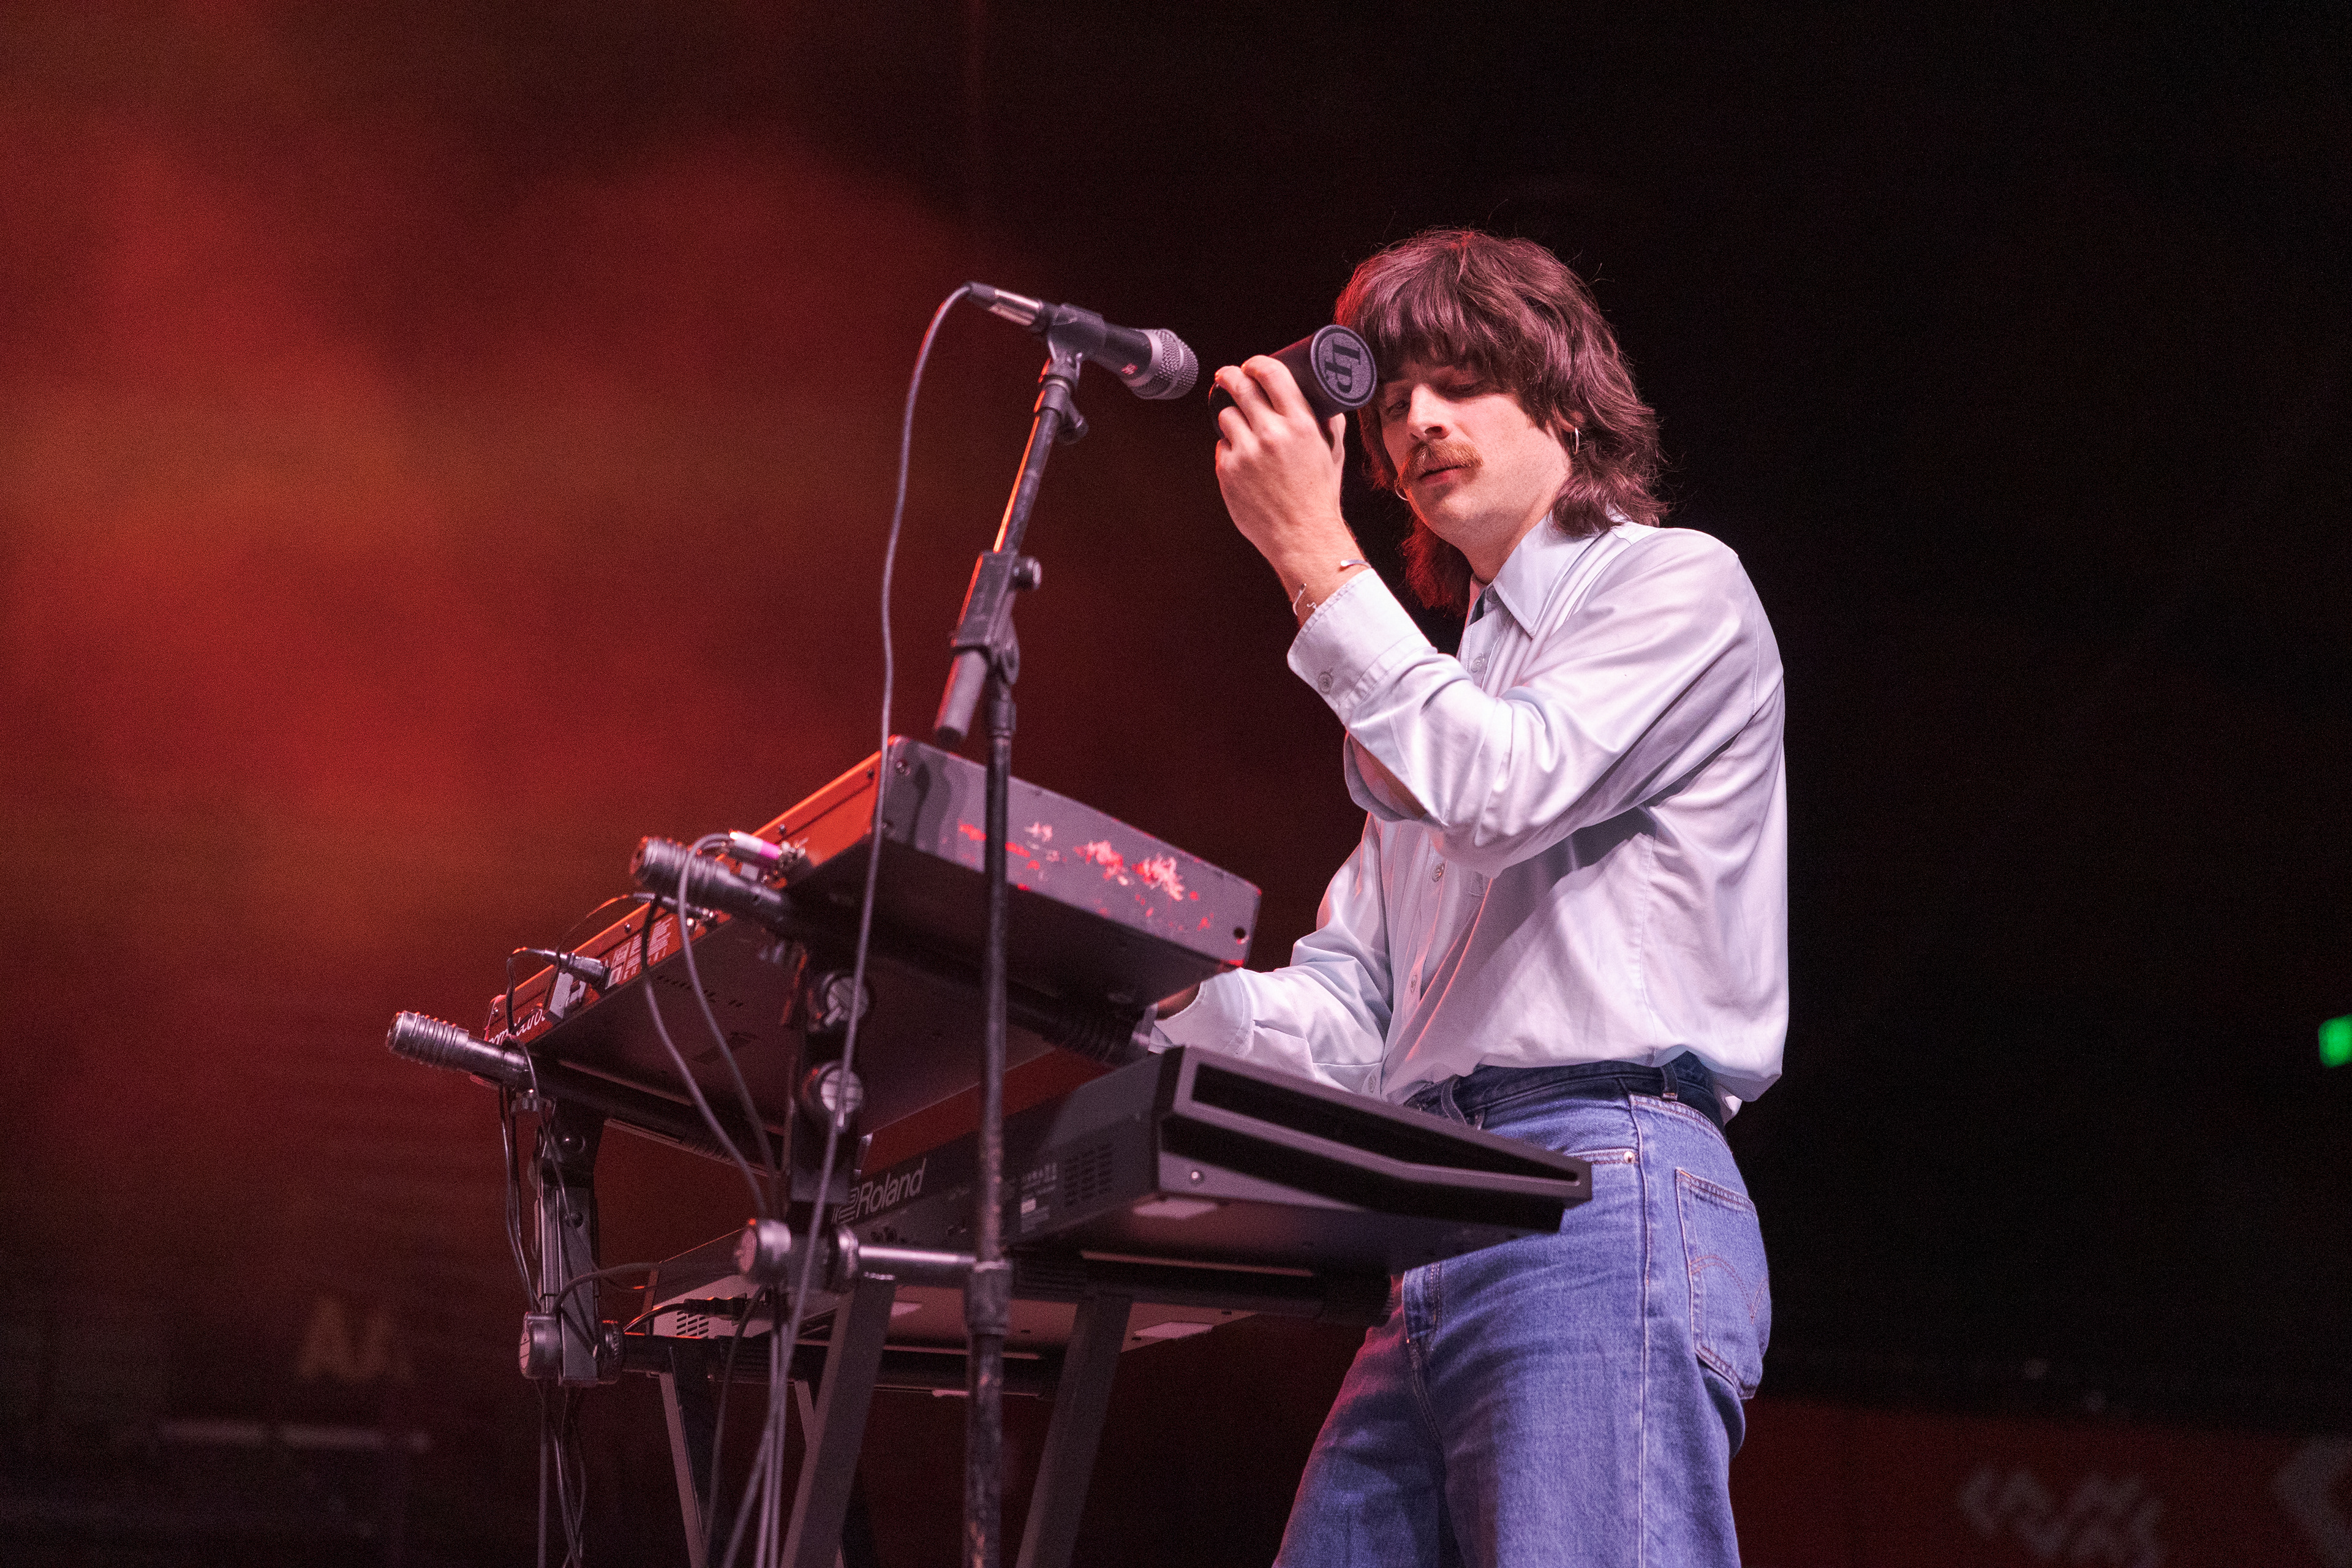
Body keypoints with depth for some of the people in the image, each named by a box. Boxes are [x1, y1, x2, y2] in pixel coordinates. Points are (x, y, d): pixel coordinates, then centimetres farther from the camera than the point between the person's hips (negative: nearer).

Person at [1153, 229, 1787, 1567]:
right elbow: (1349, 1013, 21)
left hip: (1607, 1206, -8)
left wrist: (1315, 556, -7)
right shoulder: (1451, 681, 29)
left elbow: (1502, 791, -13)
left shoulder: (1677, 585, 6)